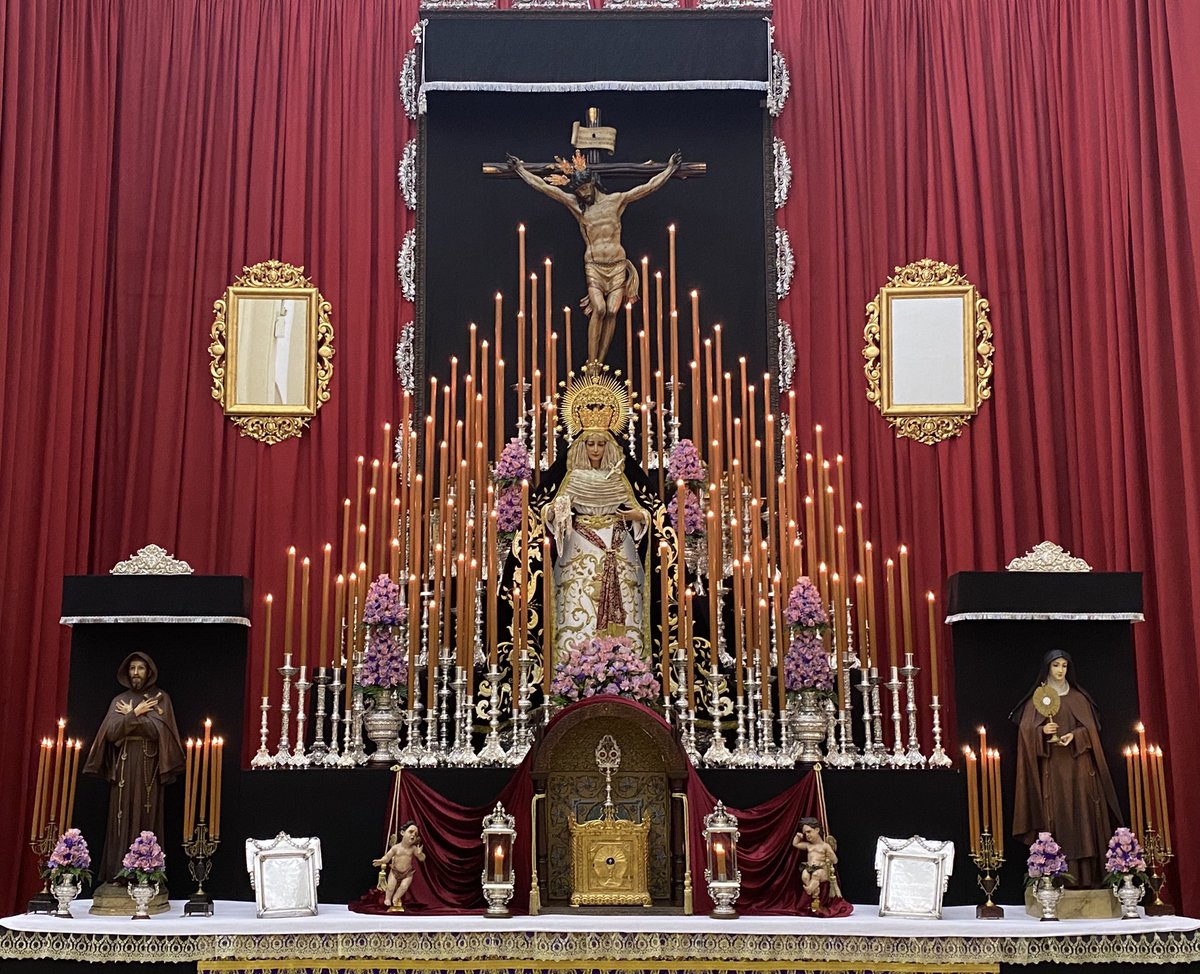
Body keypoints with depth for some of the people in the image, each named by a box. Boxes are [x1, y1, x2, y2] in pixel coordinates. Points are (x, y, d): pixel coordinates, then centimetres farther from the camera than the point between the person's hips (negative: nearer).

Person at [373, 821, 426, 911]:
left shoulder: (413, 848, -12)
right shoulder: (396, 847, -14)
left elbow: (422, 858, -10)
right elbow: (387, 857, -12)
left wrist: (419, 853, -33)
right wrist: (381, 861, -33)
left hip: (407, 873, 0)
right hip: (395, 871, 0)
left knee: (404, 886, -15)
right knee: (390, 886, -8)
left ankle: (395, 898, 14)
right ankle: (387, 899, 23)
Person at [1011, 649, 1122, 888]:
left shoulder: (1078, 696, 12)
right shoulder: (1037, 697, 8)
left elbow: (1090, 728, 6)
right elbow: (1026, 729, 2)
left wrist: (1074, 735, -13)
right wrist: (1041, 730, -18)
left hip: (1077, 763, 1)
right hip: (1050, 766, -1)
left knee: (1080, 813, -5)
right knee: (1055, 815, -7)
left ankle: (1083, 874, -4)